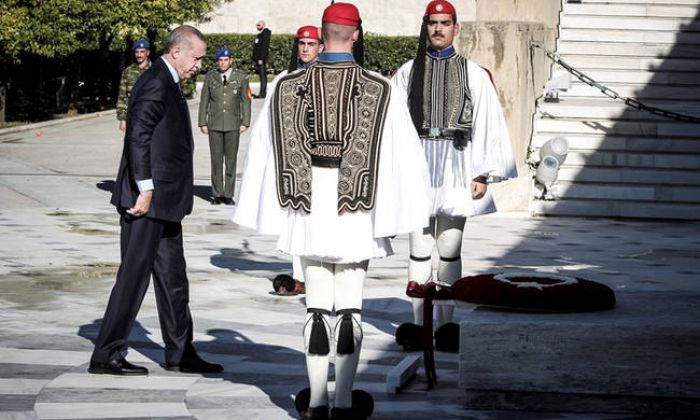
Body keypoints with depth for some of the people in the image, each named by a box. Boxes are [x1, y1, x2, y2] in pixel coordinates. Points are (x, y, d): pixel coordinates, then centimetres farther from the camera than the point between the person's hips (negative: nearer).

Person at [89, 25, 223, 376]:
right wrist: (145, 189, -22)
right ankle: (105, 356, 1)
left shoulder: (167, 84, 17)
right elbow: (138, 135, -22)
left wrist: (151, 191, 18)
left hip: (164, 202, 10)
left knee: (172, 278, 14)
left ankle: (180, 353, 21)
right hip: (148, 201, -10)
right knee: (134, 275, -5)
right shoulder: (155, 84, -15)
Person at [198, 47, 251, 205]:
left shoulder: (241, 77, 2)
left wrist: (245, 122, -2)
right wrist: (202, 123, 2)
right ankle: (217, 194, 8)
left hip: (233, 125, -1)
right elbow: (204, 101, 6)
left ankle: (228, 195, 5)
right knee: (216, 160, 2)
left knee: (231, 160, 1)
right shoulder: (210, 77, 4)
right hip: (214, 125, 1)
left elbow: (245, 100, 3)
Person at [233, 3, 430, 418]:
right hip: (356, 212, -2)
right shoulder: (380, 90, -6)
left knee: (317, 306, 9)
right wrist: (386, 211, -1)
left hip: (309, 209, 2)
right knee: (349, 307, 5)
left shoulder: (290, 86, 0)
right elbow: (397, 155, -7)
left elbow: (267, 148, 3)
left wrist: (285, 208, 9)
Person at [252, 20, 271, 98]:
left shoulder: (265, 34, -10)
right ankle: (262, 93, 12)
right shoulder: (259, 35, 19)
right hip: (258, 59, 10)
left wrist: (261, 59, -22)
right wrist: (255, 59, 20)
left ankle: (262, 93, -12)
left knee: (263, 76, -10)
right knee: (262, 76, 10)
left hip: (262, 59, -10)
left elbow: (264, 47, -18)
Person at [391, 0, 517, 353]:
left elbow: (487, 124, 3)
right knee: (420, 247, 2)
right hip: (418, 161, 0)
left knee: (450, 250, 5)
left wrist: (483, 174, -3)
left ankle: (446, 323, 12)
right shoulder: (408, 73, 7)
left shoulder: (473, 74, 5)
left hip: (456, 164, 0)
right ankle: (418, 324, 8)